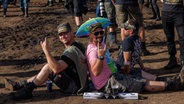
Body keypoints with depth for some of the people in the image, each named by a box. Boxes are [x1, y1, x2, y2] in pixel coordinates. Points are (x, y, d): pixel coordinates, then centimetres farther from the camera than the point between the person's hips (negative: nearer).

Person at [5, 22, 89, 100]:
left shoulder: (71, 51, -22)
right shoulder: (79, 45, 10)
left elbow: (56, 68, -33)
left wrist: (46, 51, -29)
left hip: (75, 87, -11)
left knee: (48, 68, -18)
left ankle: (27, 90, -7)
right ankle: (20, 85, 14)